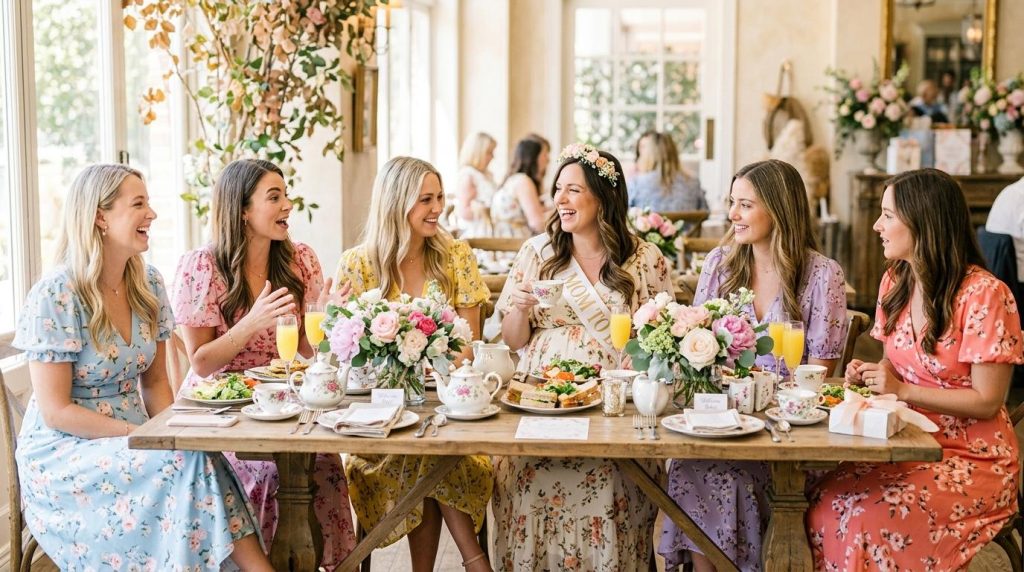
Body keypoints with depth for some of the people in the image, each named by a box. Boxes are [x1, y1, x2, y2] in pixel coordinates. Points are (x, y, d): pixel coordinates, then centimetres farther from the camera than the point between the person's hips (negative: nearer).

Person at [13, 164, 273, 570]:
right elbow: (55, 411, -15)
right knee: (189, 462, -28)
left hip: (130, 443, 5)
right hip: (64, 455, -5)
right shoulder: (55, 296, -14)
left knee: (204, 463, -26)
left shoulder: (148, 284, 4)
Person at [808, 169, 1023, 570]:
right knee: (825, 505, -20)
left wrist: (903, 390, -17)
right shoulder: (895, 281, 7)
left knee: (870, 518, -28)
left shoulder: (983, 293, -15)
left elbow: (986, 402, -14)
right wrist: (869, 375, -2)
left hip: (972, 458, -6)